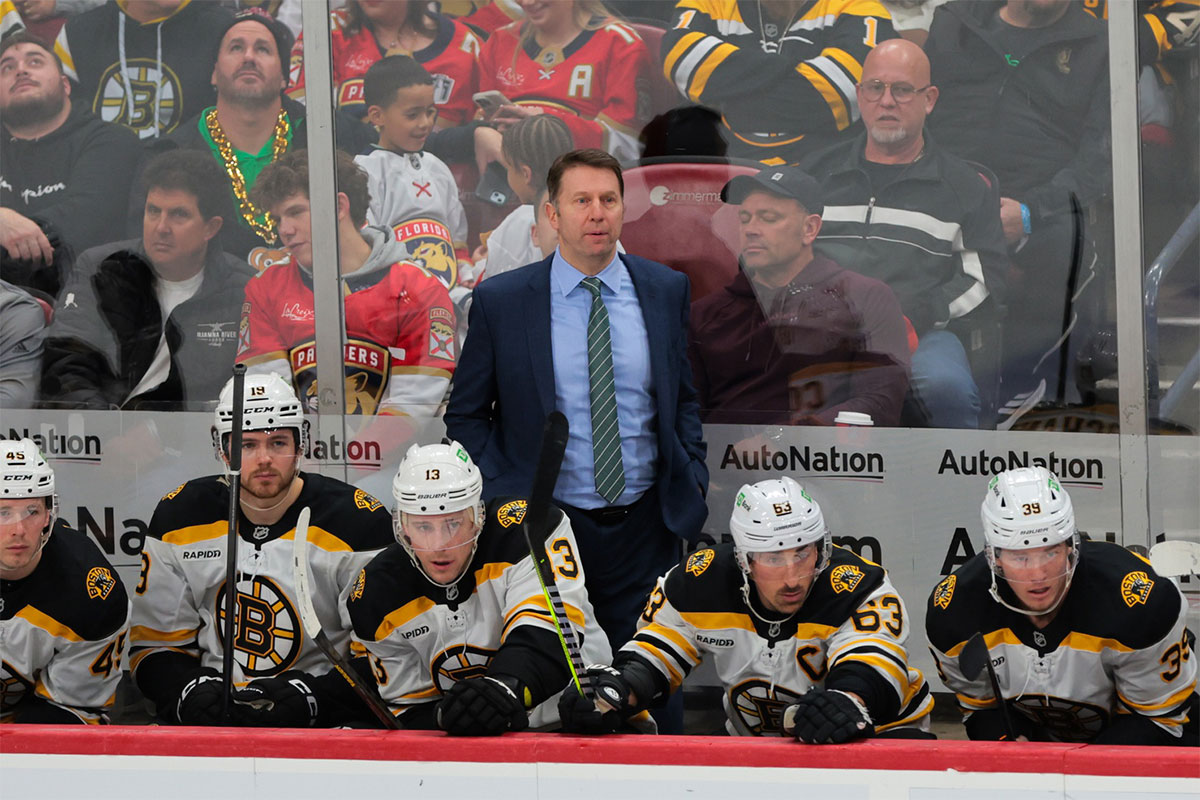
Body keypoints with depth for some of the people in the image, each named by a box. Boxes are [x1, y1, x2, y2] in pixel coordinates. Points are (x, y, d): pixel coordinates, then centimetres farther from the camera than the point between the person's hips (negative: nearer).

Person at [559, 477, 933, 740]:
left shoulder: (857, 588, -27)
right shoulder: (702, 582, -14)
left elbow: (874, 668, -41)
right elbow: (654, 652, -6)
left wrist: (846, 702, -65)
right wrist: (617, 692, -29)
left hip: (873, 733, -5)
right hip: (754, 738, 5)